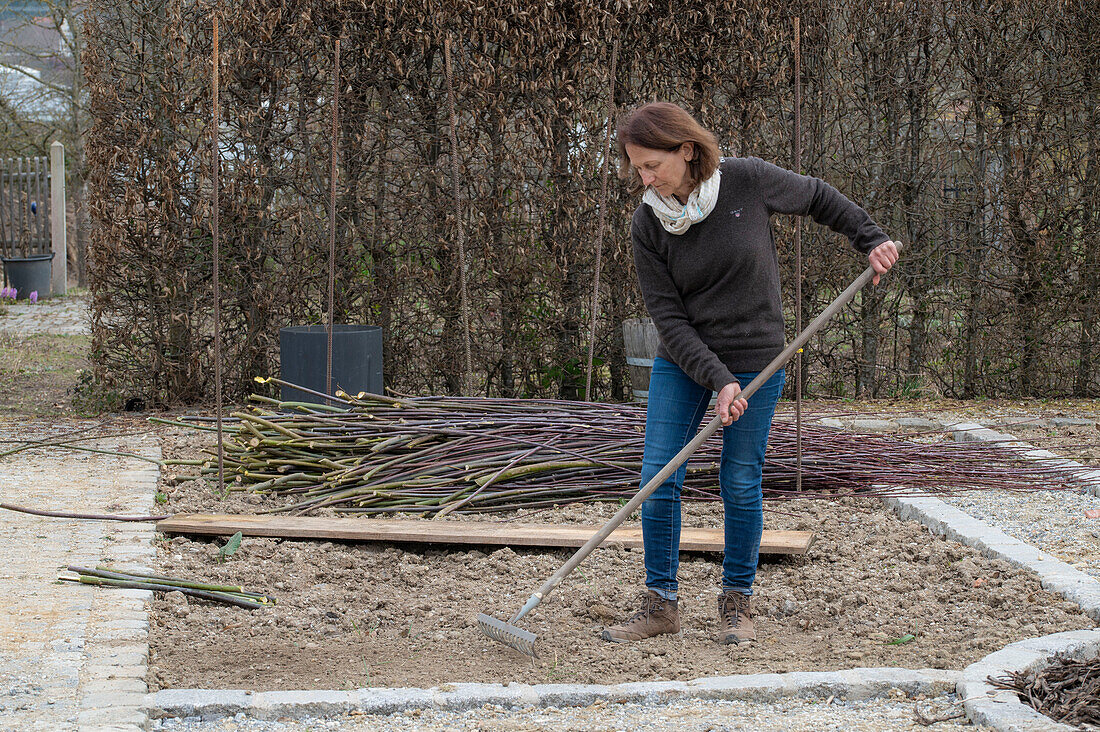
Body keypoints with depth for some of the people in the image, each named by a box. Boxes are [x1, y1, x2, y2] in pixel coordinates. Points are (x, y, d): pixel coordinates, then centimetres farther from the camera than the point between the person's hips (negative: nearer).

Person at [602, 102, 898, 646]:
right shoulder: (647, 224, -10)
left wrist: (870, 239, 4)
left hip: (755, 359, -2)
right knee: (657, 478, -4)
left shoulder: (748, 181, -14)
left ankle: (737, 604, 17)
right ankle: (660, 604, 8)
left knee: (741, 484, 2)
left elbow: (818, 198, 7)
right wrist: (718, 380, -20)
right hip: (681, 362, 2)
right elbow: (667, 315, -11)